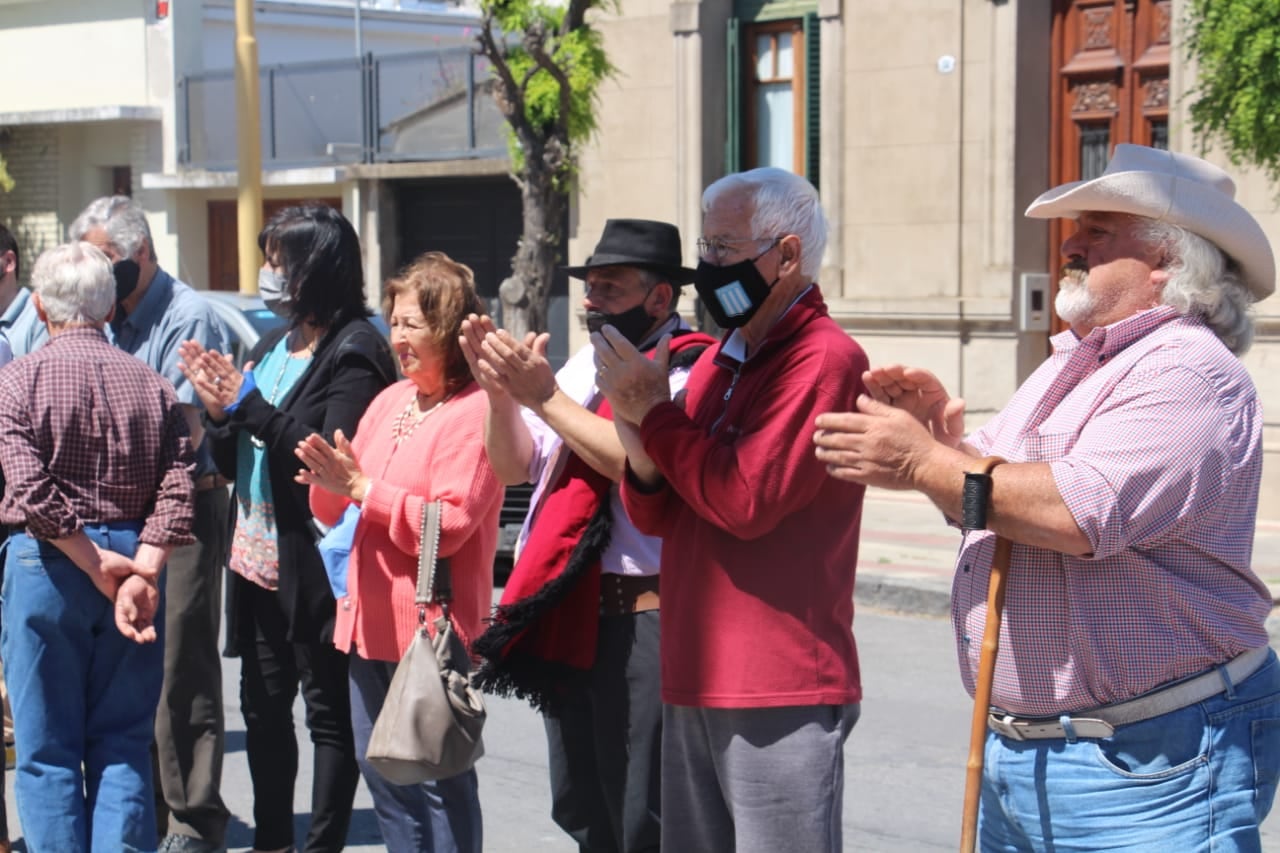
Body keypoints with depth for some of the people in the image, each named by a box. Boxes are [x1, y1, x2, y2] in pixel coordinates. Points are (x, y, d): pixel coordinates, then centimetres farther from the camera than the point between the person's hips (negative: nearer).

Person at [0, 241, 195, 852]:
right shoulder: (152, 386, 5)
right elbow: (176, 491, -6)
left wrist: (96, 562, -10)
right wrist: (139, 571, -11)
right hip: (134, 562, 3)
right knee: (123, 747, 10)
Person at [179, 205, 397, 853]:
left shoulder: (355, 353, -11)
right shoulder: (273, 345, 14)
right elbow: (237, 463, 16)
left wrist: (250, 405, -20)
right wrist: (218, 410, -2)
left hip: (315, 564, -9)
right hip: (257, 556, 9)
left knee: (328, 709, 1)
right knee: (262, 703, 16)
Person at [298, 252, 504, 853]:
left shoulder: (476, 410, -11)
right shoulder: (390, 401, 13)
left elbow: (448, 523, -20)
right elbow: (332, 511, 15)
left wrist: (361, 487, -18)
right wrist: (329, 481, -7)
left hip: (432, 625, -8)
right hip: (370, 618, 8)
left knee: (437, 780, -1)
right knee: (381, 770, 14)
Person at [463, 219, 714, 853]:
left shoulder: (691, 371, -10)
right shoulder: (585, 365, 15)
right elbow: (514, 467, 14)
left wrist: (544, 396, -20)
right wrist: (499, 391, -3)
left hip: (640, 619, -8)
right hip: (564, 614, 8)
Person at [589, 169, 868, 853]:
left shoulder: (823, 359, -11)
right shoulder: (717, 362, 15)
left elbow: (745, 499, -22)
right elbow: (656, 518, 14)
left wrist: (654, 410, -12)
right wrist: (639, 441, -6)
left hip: (780, 693, -8)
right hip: (695, 683, 8)